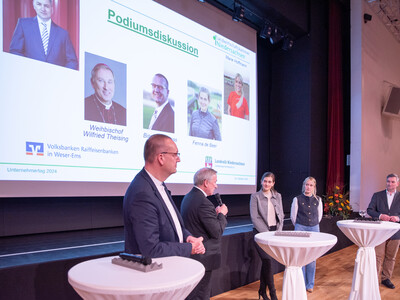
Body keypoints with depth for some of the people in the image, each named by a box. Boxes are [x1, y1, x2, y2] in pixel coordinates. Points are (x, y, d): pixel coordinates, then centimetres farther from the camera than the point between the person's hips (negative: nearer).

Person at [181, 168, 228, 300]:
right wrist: (222, 214, -5)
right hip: (203, 257, -10)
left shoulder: (187, 198, 8)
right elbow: (217, 232, -20)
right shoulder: (204, 202, -23)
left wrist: (215, 213, 10)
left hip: (190, 253, 10)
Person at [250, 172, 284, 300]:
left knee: (265, 262, 8)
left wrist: (278, 231, -1)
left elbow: (281, 216, 11)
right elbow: (254, 217, -8)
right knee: (268, 261, -10)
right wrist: (266, 233, -12)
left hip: (274, 232, 4)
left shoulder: (277, 196, 10)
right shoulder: (255, 196, -3)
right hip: (261, 232, -4)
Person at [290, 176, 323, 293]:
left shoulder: (318, 199, 4)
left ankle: (310, 284, 19)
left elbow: (319, 216, 17)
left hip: (314, 229, 2)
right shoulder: (297, 199, -3)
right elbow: (293, 216, 5)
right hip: (300, 229, -2)